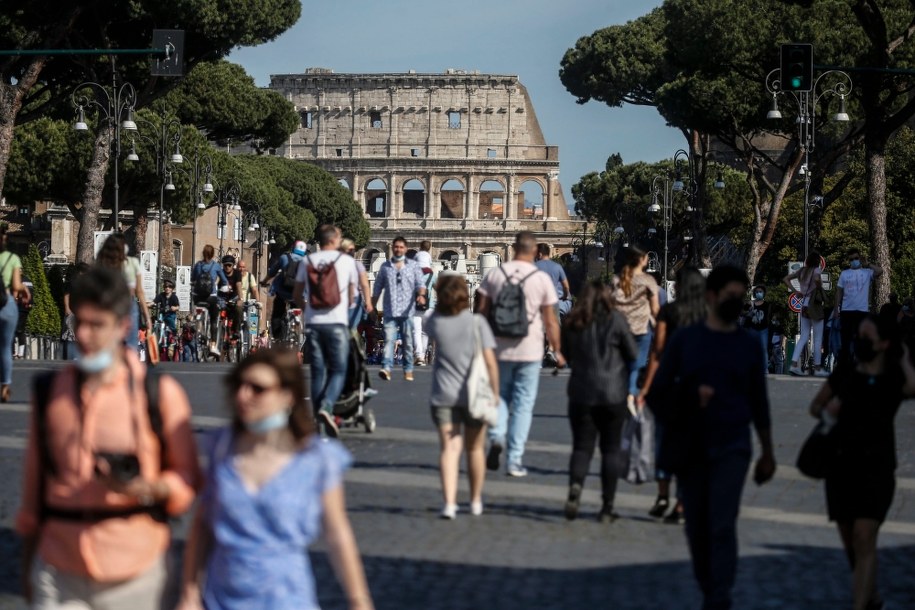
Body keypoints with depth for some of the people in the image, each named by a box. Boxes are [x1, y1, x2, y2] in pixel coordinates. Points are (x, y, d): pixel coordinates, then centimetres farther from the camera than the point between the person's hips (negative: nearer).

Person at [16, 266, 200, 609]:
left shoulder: (159, 394, -3)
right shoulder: (50, 392, 6)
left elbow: (188, 481, 1)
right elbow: (34, 481, 12)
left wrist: (150, 488, -20)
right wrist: (28, 562, 15)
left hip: (131, 571, -2)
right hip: (58, 572, 2)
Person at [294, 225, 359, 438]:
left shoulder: (307, 261, 6)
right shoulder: (347, 261, 2)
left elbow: (297, 295, 12)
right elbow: (352, 294, 11)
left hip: (313, 323, 3)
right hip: (337, 322, -3)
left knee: (318, 371, 9)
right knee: (338, 370, 2)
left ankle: (319, 421, 8)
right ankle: (326, 406, -23)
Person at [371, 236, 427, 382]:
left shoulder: (413, 266, 10)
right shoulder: (385, 266, 13)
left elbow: (420, 284, 3)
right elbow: (377, 288, 16)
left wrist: (421, 295, -19)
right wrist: (373, 307, 12)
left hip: (407, 311, 0)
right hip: (389, 311, 0)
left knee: (408, 342, 5)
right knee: (389, 339, -13)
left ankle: (408, 370, 14)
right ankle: (386, 368, -22)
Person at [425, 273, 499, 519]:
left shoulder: (436, 322, -4)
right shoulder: (477, 322, -8)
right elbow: (490, 362, -11)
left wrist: (442, 292, 17)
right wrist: (495, 393, -1)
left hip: (443, 395, 0)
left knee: (449, 448, -5)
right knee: (474, 449, 17)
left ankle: (449, 502, -22)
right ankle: (476, 502, 30)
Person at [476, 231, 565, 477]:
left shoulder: (494, 275, 0)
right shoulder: (542, 279, -5)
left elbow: (481, 312, 2)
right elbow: (551, 321, -3)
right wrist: (557, 351, 6)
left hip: (500, 348, 2)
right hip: (530, 350, -2)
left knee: (500, 395, 18)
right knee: (523, 403, 5)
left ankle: (496, 436, -9)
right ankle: (514, 460, 4)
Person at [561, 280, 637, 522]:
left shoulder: (572, 324, 2)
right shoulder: (615, 320, -7)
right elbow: (633, 354, 0)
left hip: (581, 393, 2)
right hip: (613, 393, -2)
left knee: (581, 446, 6)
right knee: (611, 449, 6)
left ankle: (575, 486, -22)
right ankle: (607, 507, 5)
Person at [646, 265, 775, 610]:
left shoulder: (748, 345, 8)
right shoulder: (684, 340, 6)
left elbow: (759, 401, 13)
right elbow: (657, 392, 5)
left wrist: (767, 452, 16)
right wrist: (691, 395, -13)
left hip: (732, 446, -1)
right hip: (691, 448, 1)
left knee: (723, 525, -13)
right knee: (697, 527, 5)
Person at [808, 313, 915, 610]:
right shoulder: (844, 374, 5)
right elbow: (815, 405, 20)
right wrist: (826, 411, -3)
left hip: (876, 467, -4)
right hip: (841, 466, 4)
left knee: (864, 540, -15)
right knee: (850, 542, 13)